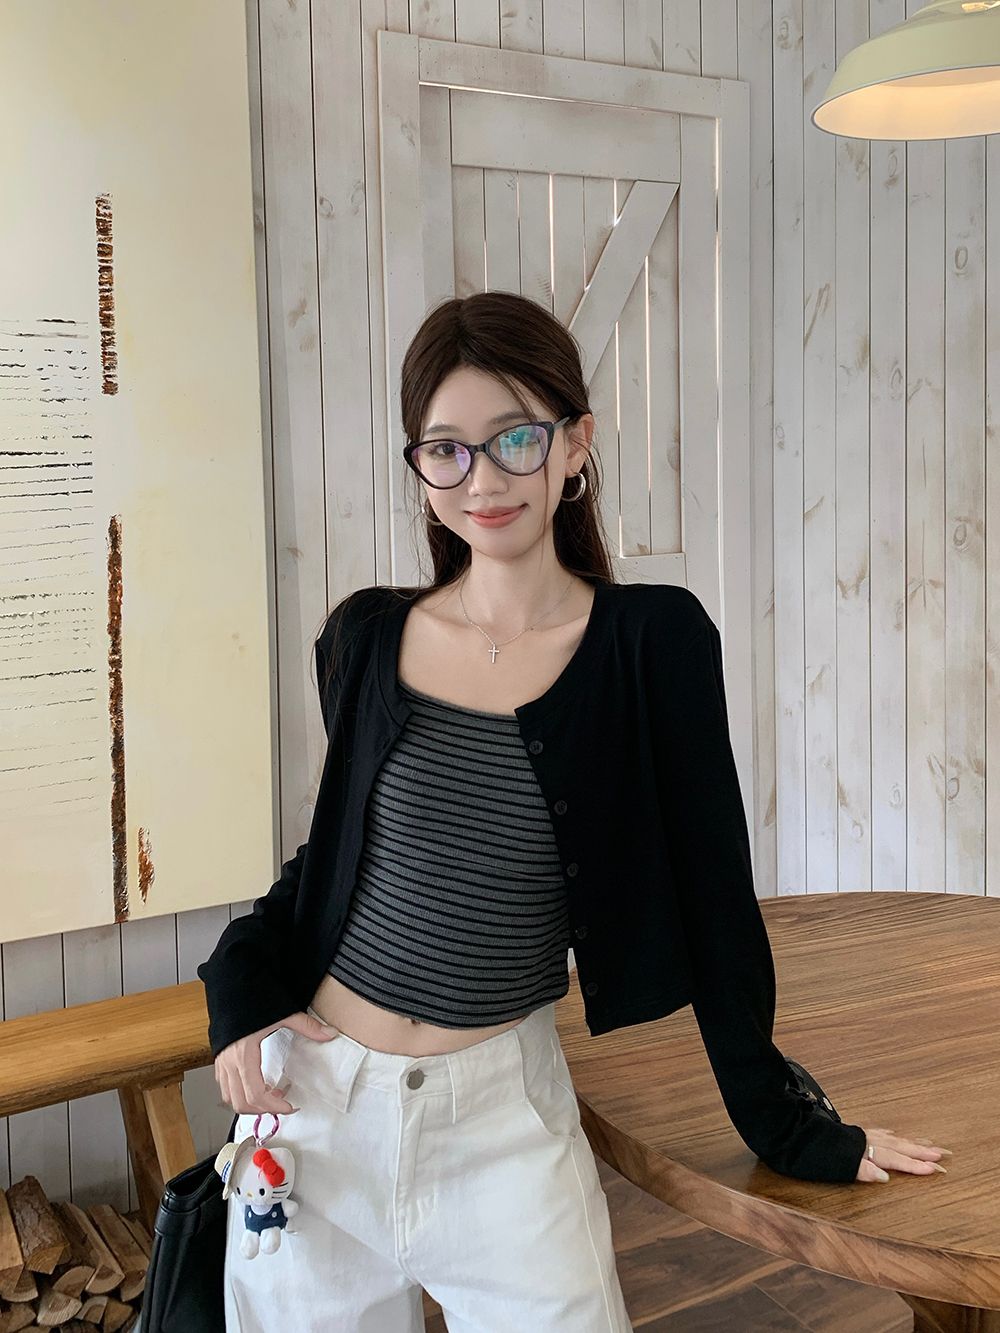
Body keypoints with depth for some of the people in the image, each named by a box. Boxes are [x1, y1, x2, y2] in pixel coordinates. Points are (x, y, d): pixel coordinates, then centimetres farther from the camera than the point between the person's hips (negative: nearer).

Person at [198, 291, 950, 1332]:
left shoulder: (652, 640, -10)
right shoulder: (367, 637, -1)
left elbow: (712, 892, -6)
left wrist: (780, 1122, -2)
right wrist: (245, 980, -2)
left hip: (502, 1113, -2)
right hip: (313, 1090, 3)